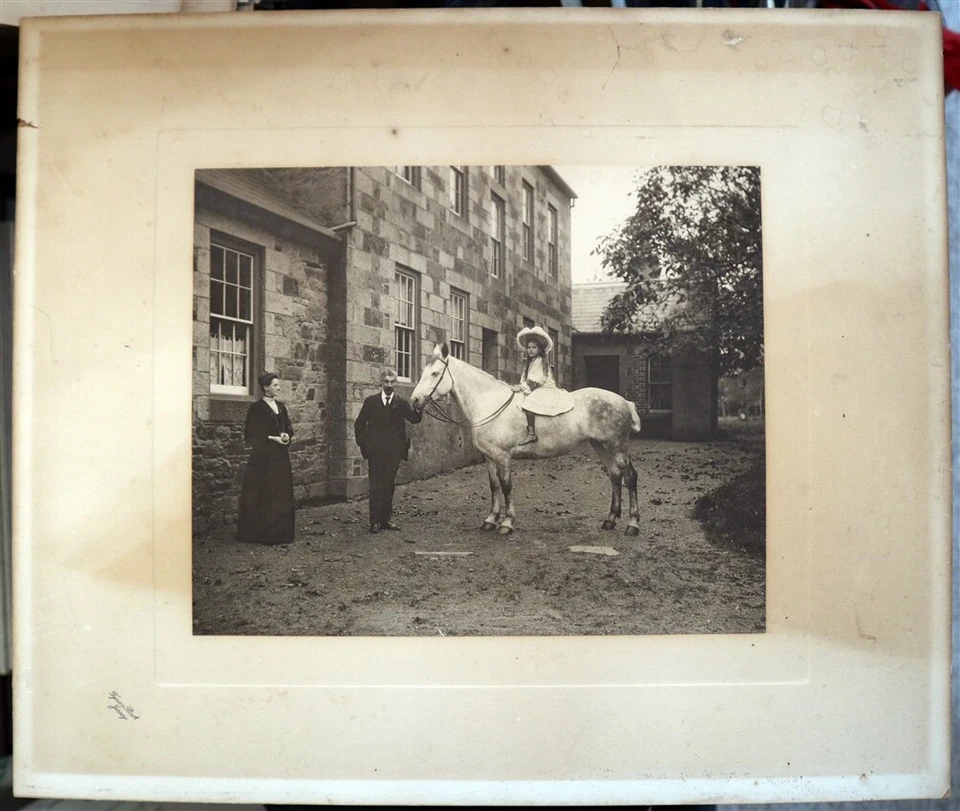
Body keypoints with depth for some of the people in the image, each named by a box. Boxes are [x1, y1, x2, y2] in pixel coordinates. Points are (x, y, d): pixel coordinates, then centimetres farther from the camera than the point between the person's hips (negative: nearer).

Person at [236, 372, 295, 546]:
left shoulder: (281, 407, 13)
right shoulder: (256, 408, -6)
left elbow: (289, 428, 15)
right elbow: (251, 434, -10)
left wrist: (287, 436, -7)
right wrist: (273, 438, -17)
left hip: (281, 457, 6)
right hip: (263, 457, -6)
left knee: (281, 495, 6)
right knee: (263, 495, -3)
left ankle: (279, 532, 12)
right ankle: (260, 533, 4)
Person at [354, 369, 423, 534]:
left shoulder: (401, 403, 4)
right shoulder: (370, 401, 3)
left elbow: (414, 419, -10)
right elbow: (359, 424, 7)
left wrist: (418, 409, -32)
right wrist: (363, 444, -1)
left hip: (394, 452, 1)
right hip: (375, 451, -1)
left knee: (389, 486, 9)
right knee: (375, 487, 2)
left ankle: (386, 519, 17)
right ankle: (375, 521, 6)